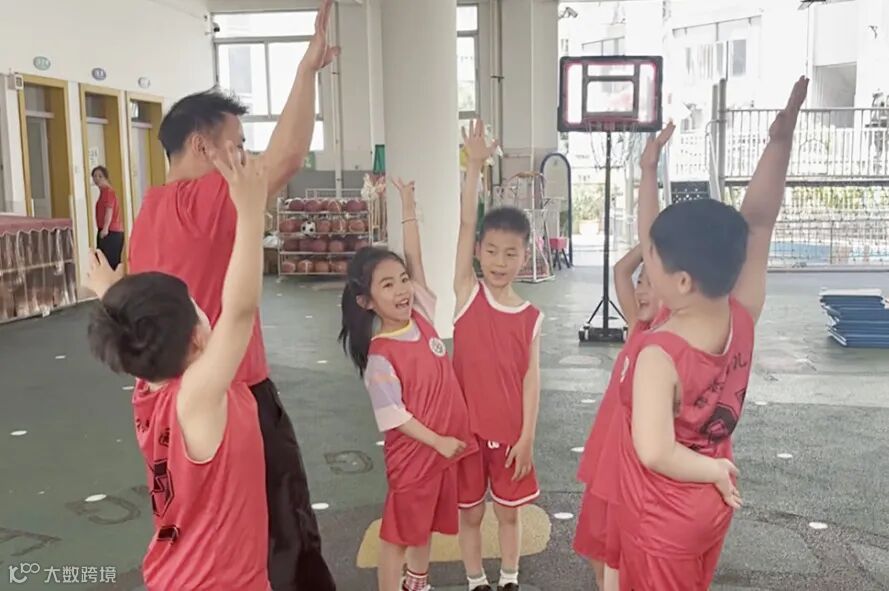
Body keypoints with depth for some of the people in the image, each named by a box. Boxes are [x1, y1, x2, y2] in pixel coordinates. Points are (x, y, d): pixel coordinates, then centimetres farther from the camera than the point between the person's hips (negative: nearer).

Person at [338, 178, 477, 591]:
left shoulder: (422, 317, -3)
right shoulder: (379, 354, -20)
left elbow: (416, 263, -1)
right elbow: (393, 415, -18)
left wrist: (409, 209, -3)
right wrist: (437, 441, -15)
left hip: (447, 443, 7)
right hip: (414, 451, -7)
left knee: (425, 525, 23)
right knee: (398, 532, 9)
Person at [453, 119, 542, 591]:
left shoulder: (531, 317, -4)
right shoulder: (467, 293, -7)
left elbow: (531, 377, -2)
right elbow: (465, 225, -16)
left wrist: (527, 435, -5)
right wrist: (475, 166, -23)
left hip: (510, 429, 1)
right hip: (466, 424, -1)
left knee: (508, 510, 16)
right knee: (470, 512, 14)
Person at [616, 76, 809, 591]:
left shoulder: (659, 354, -32)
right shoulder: (743, 319, -15)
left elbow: (654, 452, -41)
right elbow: (759, 220, -12)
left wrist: (714, 469, -23)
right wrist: (782, 135, -16)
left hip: (663, 518, -6)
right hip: (713, 506, 7)